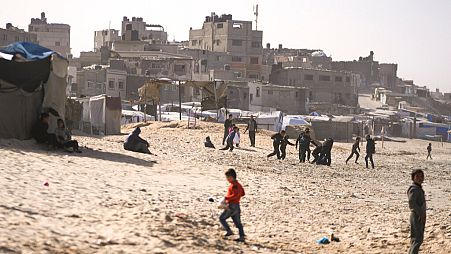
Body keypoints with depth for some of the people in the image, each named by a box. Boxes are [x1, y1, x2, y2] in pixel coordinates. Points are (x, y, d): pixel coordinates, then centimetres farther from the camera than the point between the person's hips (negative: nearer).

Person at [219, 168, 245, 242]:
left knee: (222, 218, 3)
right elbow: (242, 193, 23)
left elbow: (235, 195, -28)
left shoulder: (233, 185, -17)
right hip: (237, 206, 10)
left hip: (232, 206, -10)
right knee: (237, 222, 11)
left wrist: (226, 198, -23)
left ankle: (229, 231, 0)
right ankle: (242, 237, 8)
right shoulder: (238, 184, 14)